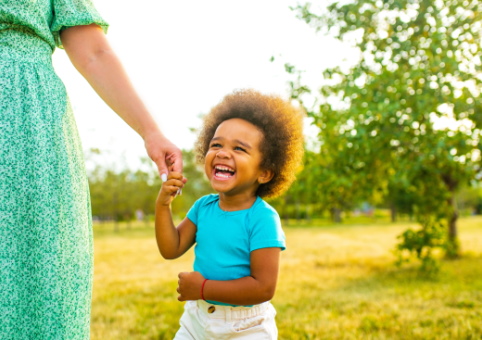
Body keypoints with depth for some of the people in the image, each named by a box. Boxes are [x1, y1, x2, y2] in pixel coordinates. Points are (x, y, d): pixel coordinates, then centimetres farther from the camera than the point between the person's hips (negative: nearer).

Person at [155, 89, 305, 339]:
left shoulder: (263, 219, -22)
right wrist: (163, 204, -14)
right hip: (198, 319, 6)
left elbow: (264, 287, -25)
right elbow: (171, 249, -3)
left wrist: (203, 288, -22)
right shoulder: (203, 206, -3)